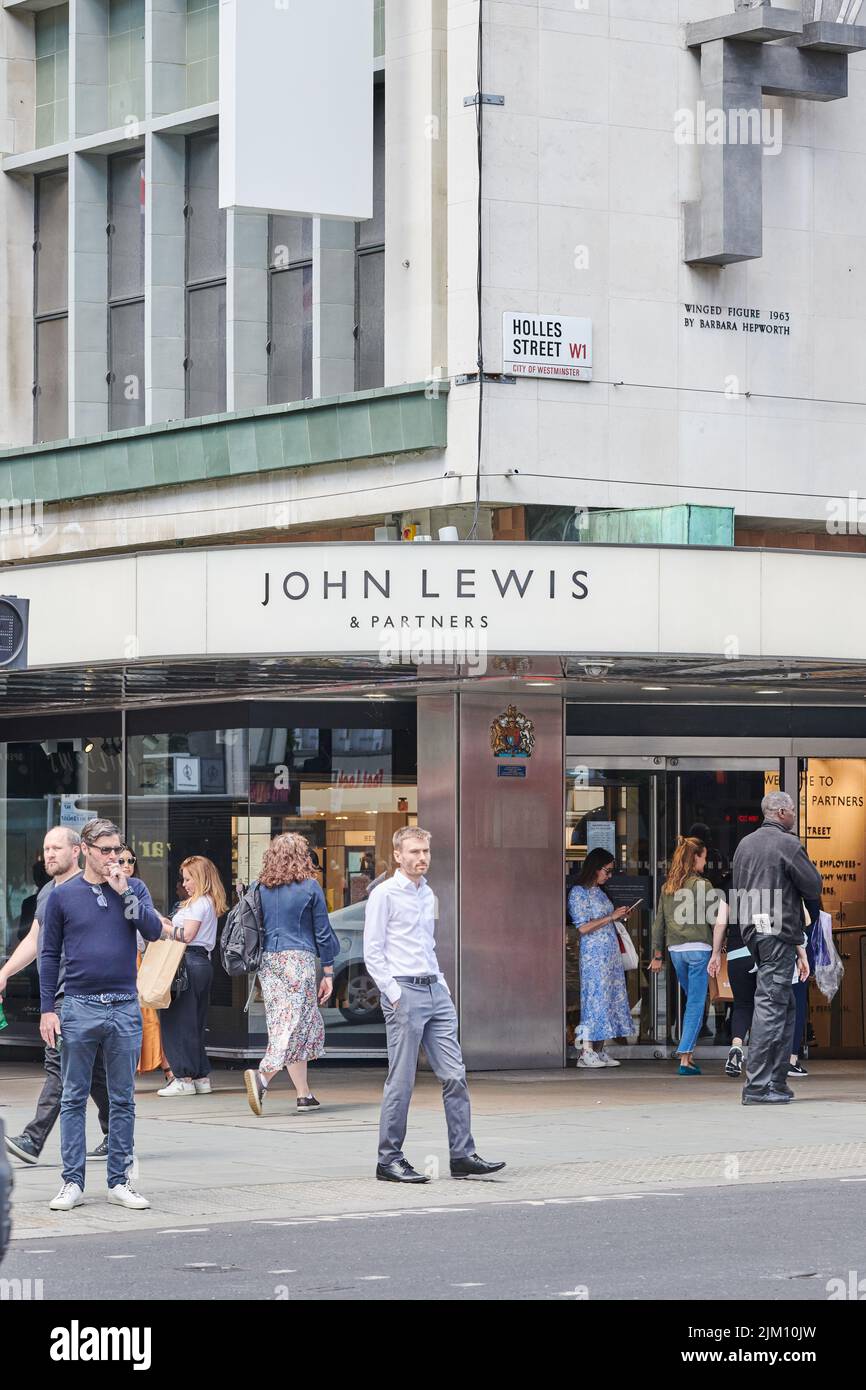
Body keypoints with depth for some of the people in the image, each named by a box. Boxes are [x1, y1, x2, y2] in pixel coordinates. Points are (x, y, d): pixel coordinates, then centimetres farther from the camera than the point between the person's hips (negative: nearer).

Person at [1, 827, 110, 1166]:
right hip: (55, 992, 9)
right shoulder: (46, 892, 19)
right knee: (93, 1068, 13)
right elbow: (34, 940, 26)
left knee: (59, 1063, -13)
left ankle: (33, 1139, -18)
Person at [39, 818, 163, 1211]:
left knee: (123, 1100, 5)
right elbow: (49, 955, 5)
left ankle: (119, 1181, 12)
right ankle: (72, 1181, 6)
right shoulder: (63, 896, 3)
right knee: (73, 1098, 1)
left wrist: (125, 893, -11)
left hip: (125, 1008, 1)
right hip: (80, 1007, -1)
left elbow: (154, 931, -6)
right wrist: (47, 1009, -1)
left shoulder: (133, 888, 7)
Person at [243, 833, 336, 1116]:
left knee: (284, 1025, 9)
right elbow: (323, 932, 0)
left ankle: (304, 1094, 11)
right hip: (299, 957, -5)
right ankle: (263, 1074, -28)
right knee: (296, 1024, -7)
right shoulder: (309, 887, -2)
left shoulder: (261, 889, 7)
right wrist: (328, 973, 6)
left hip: (268, 961, 5)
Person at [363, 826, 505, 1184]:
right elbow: (373, 953, -8)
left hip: (435, 993, 7)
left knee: (455, 1075, 1)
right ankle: (389, 1160, 4)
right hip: (404, 993, -7)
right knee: (401, 1082, -4)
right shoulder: (385, 894, -5)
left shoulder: (428, 895, 17)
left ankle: (462, 1156, 3)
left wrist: (443, 987, 15)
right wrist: (394, 995, -13)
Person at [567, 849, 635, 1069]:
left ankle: (600, 1050, 8)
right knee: (596, 997, -9)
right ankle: (586, 1052, -7)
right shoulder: (579, 893, -9)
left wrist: (620, 916, 7)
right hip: (594, 954, -8)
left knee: (610, 997, 5)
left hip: (610, 954, 8)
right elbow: (583, 927, -15)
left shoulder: (598, 891, 16)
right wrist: (611, 917, -15)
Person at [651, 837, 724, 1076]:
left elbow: (659, 922, 13)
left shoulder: (667, 887, 10)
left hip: (675, 950, 6)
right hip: (698, 949, -6)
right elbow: (715, 919, -10)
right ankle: (685, 1058, -9)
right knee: (696, 1004, -3)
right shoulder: (702, 885, -8)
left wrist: (657, 955, 18)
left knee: (692, 1001, 19)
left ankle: (689, 1053, 17)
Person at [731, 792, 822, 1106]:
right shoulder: (787, 844, -9)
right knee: (771, 1005, -9)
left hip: (752, 930, 8)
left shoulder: (745, 844, 16)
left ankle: (777, 1082, 14)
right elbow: (814, 887, -9)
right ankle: (757, 1086, -12)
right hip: (778, 932, -8)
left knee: (786, 1005, 15)